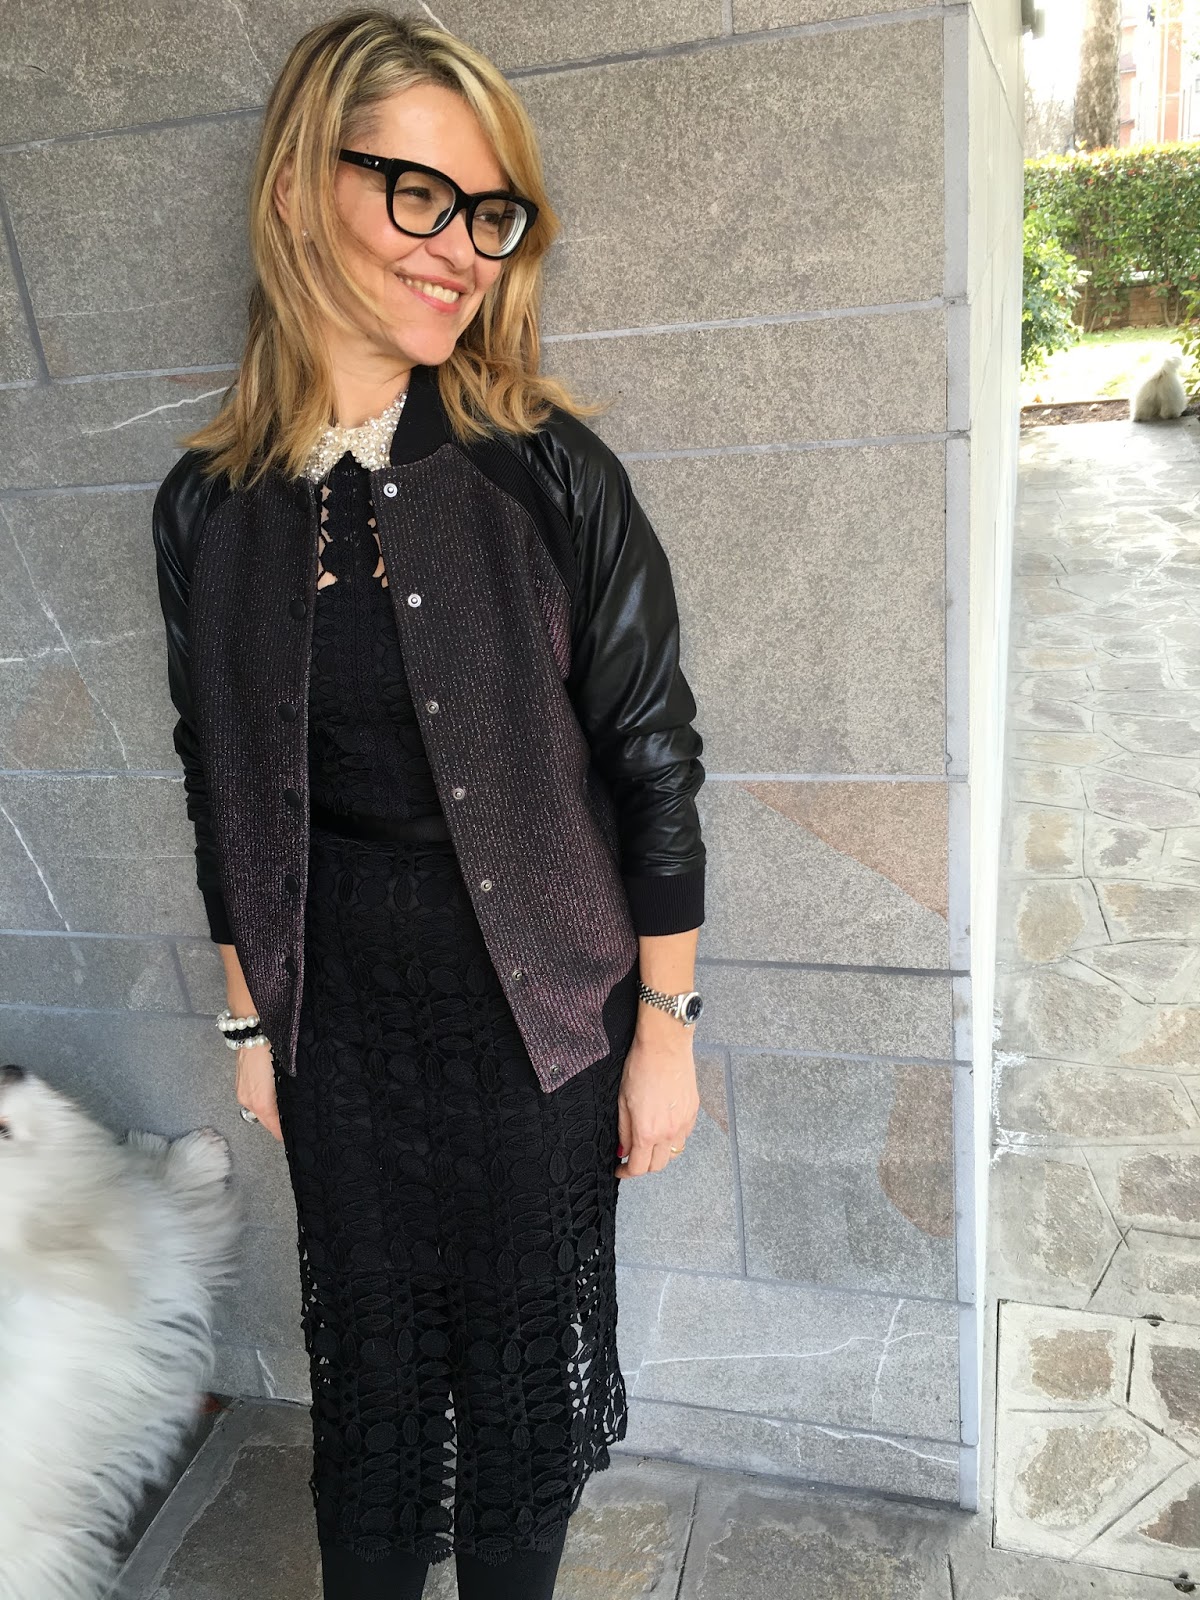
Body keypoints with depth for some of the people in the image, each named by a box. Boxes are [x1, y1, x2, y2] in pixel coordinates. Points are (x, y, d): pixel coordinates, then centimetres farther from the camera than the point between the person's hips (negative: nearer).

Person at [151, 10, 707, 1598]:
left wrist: (667, 1025, -5)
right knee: (369, 1363, 20)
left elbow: (652, 758, -8)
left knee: (526, 1350, 18)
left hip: (537, 999, -2)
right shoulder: (210, 503, -3)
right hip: (341, 1009, 2)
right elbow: (225, 793, 5)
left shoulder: (549, 471, -12)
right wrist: (252, 1021, 10)